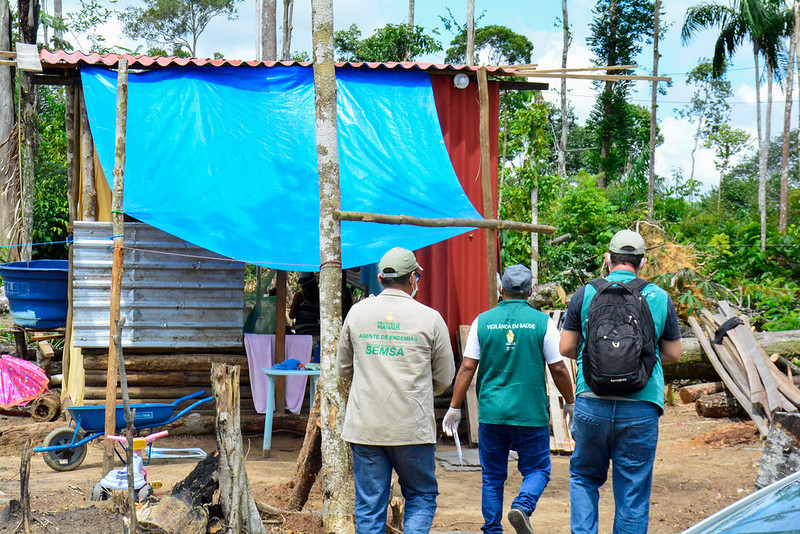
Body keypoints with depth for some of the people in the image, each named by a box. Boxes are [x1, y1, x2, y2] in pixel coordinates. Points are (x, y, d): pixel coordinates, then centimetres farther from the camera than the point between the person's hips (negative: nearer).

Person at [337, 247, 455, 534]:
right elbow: (444, 378, 4)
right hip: (413, 429, -2)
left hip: (364, 426, 2)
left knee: (369, 505, 8)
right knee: (422, 496, 14)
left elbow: (343, 368, 14)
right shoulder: (430, 319, -4)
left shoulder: (357, 312, 3)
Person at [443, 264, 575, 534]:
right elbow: (558, 369, -1)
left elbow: (467, 368, 1)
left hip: (491, 413, 2)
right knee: (537, 469, 11)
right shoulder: (542, 322, -3)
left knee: (492, 476, 13)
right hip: (531, 413, -2)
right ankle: (522, 506, -14)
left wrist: (454, 407, 7)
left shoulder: (483, 321, 1)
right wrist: (570, 403, 14)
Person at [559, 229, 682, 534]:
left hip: (592, 403, 0)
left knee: (584, 476, 18)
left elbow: (566, 348, 4)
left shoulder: (585, 293, 1)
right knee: (633, 490, 8)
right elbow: (673, 354, 10)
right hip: (641, 408, 0)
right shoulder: (660, 298, 4)